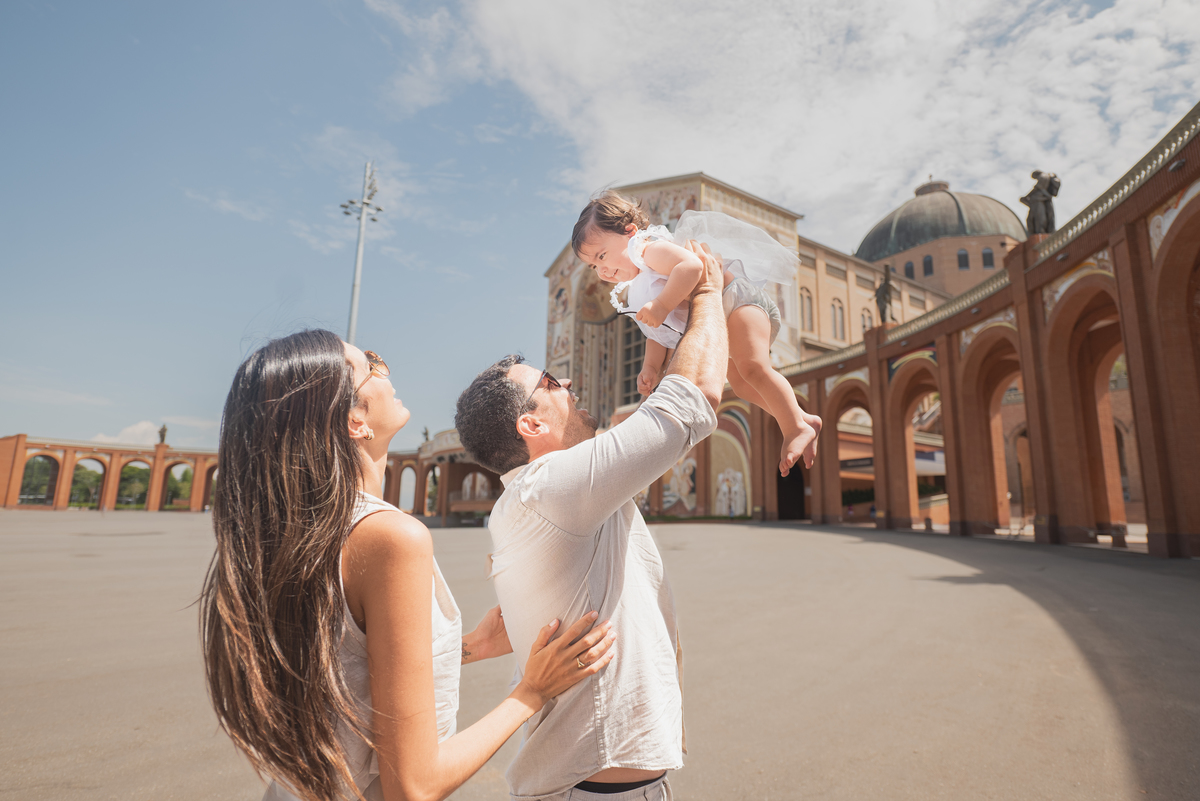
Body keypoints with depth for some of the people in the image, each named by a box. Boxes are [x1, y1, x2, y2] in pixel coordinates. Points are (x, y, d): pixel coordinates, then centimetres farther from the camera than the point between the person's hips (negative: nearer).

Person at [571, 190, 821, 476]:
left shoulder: (653, 250, -16)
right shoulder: (639, 292, 14)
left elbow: (692, 264, -36)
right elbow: (660, 334, 15)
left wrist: (662, 305, -37)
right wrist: (651, 368, 1)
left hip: (738, 300, -11)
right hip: (718, 331, 11)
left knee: (752, 368, -28)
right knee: (740, 383, 18)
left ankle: (796, 428, -21)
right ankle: (803, 418, 26)